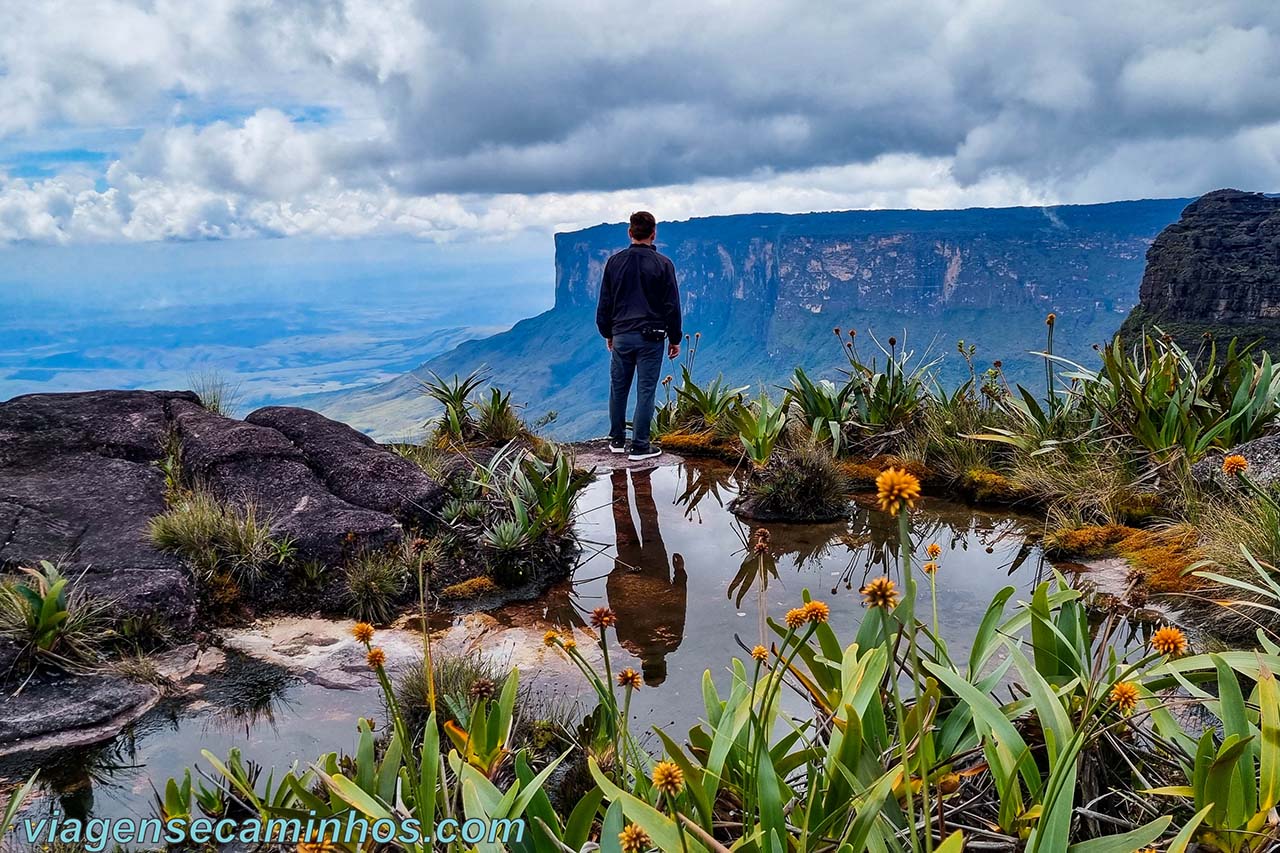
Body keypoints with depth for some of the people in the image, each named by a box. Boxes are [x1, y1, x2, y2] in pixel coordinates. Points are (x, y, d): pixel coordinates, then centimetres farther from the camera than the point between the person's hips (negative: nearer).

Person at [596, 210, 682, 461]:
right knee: (645, 391, 1)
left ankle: (617, 440, 23)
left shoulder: (614, 262, 3)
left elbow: (604, 303, 8)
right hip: (651, 338, -3)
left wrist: (607, 334, 19)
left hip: (621, 336, 3)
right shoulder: (663, 264, -5)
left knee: (618, 389, 14)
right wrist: (675, 339, 6)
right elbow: (672, 306, -3)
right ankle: (640, 447, 3)